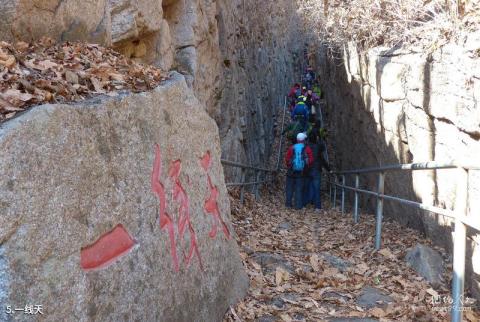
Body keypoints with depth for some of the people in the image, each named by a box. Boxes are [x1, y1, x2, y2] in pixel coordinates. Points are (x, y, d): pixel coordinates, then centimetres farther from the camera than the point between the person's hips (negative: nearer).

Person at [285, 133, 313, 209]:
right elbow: (311, 160, -10)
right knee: (299, 189, 5)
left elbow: (287, 159, -4)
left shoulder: (291, 148, -2)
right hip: (301, 172, -1)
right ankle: (298, 205, 4)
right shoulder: (307, 149, -4)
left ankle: (288, 203, 13)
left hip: (291, 171, 1)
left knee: (289, 187, 12)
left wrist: (289, 166, 11)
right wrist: (306, 167, 4)